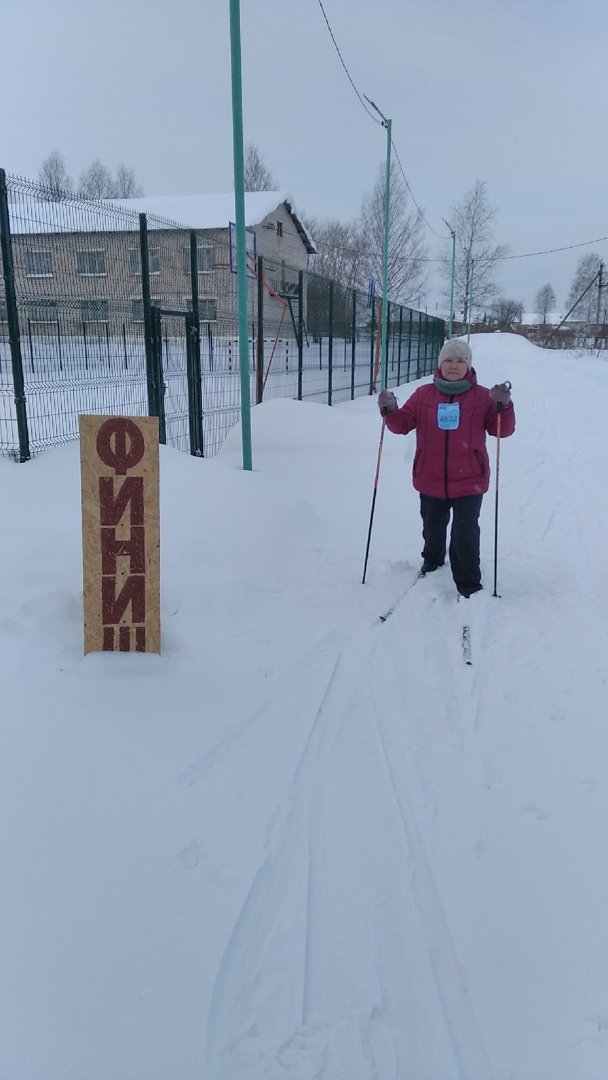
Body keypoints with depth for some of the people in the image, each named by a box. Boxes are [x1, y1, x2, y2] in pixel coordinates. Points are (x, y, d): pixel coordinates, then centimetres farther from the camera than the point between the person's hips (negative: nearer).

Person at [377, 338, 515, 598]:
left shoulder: (482, 396, -3)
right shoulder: (423, 395, 1)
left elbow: (503, 430, -6)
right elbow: (403, 424, 2)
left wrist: (503, 406, -24)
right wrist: (390, 410, -17)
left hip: (468, 482, -3)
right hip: (430, 481, 3)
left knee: (465, 534, -5)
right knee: (432, 528, 22)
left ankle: (468, 585, 8)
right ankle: (432, 563, 49)